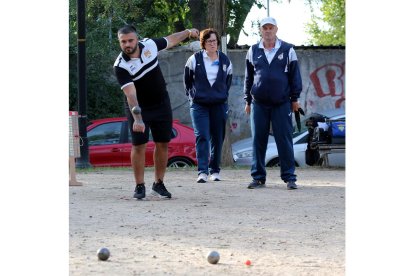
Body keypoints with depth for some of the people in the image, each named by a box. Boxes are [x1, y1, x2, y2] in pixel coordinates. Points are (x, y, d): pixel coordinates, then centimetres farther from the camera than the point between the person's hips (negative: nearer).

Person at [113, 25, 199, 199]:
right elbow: (130, 93, -34)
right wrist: (137, 118, -44)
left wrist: (188, 33, 23)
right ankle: (140, 186, 3)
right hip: (138, 108, -4)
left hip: (161, 105, 4)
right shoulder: (120, 66, -25)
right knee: (138, 146, -8)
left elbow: (170, 41, 11)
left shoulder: (150, 44, -12)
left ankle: (158, 184, 17)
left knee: (163, 144, 6)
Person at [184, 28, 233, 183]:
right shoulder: (194, 60, 0)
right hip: (199, 105, -3)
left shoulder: (225, 61, 7)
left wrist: (223, 95, 14)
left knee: (217, 139, 6)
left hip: (219, 105, 3)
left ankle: (215, 171, 18)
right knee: (202, 137, -13)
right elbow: (187, 80, 12)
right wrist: (192, 95, 10)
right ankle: (202, 172, -18)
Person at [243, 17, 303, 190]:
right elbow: (248, 77, 15)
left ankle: (289, 177, 0)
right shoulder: (253, 51, 10)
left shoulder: (287, 50, 3)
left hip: (282, 103, -2)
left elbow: (295, 75, 5)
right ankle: (258, 177, 9)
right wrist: (248, 101, 12)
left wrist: (295, 99, 2)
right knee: (258, 141, 3)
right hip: (259, 103, 2)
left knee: (284, 140, -3)